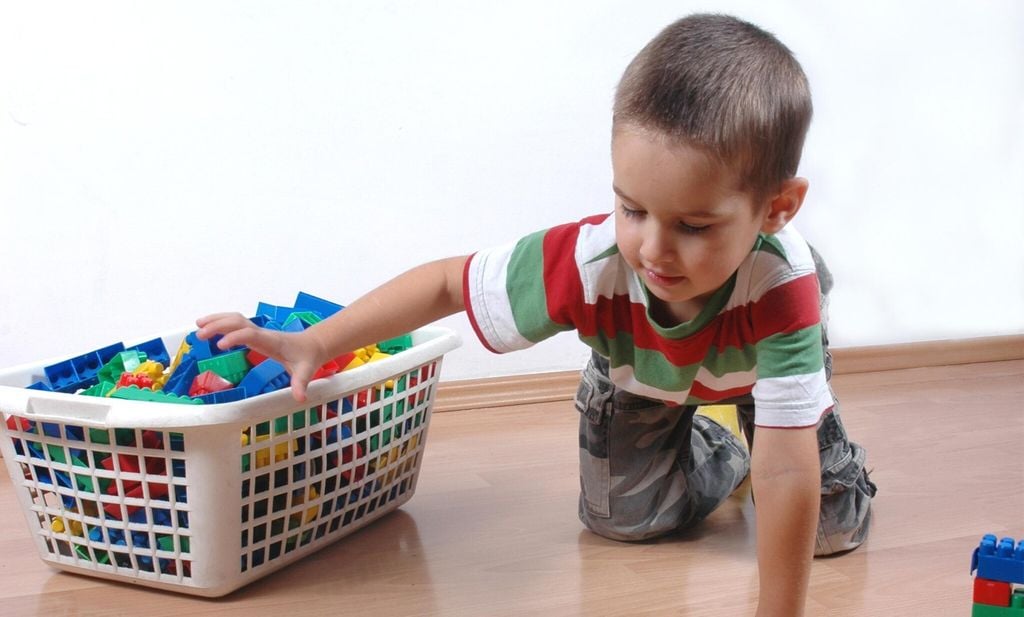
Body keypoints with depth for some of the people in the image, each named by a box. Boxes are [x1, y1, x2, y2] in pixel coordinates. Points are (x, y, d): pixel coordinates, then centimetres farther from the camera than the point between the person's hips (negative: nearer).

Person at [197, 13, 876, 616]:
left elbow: (787, 473, -49)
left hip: (760, 362, -1)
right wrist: (315, 344, -29)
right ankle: (715, 455, 34)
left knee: (832, 527, -1)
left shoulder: (783, 285, -51)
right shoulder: (588, 262, -45)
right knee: (621, 517, 5)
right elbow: (449, 281, -28)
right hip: (638, 370, 1)